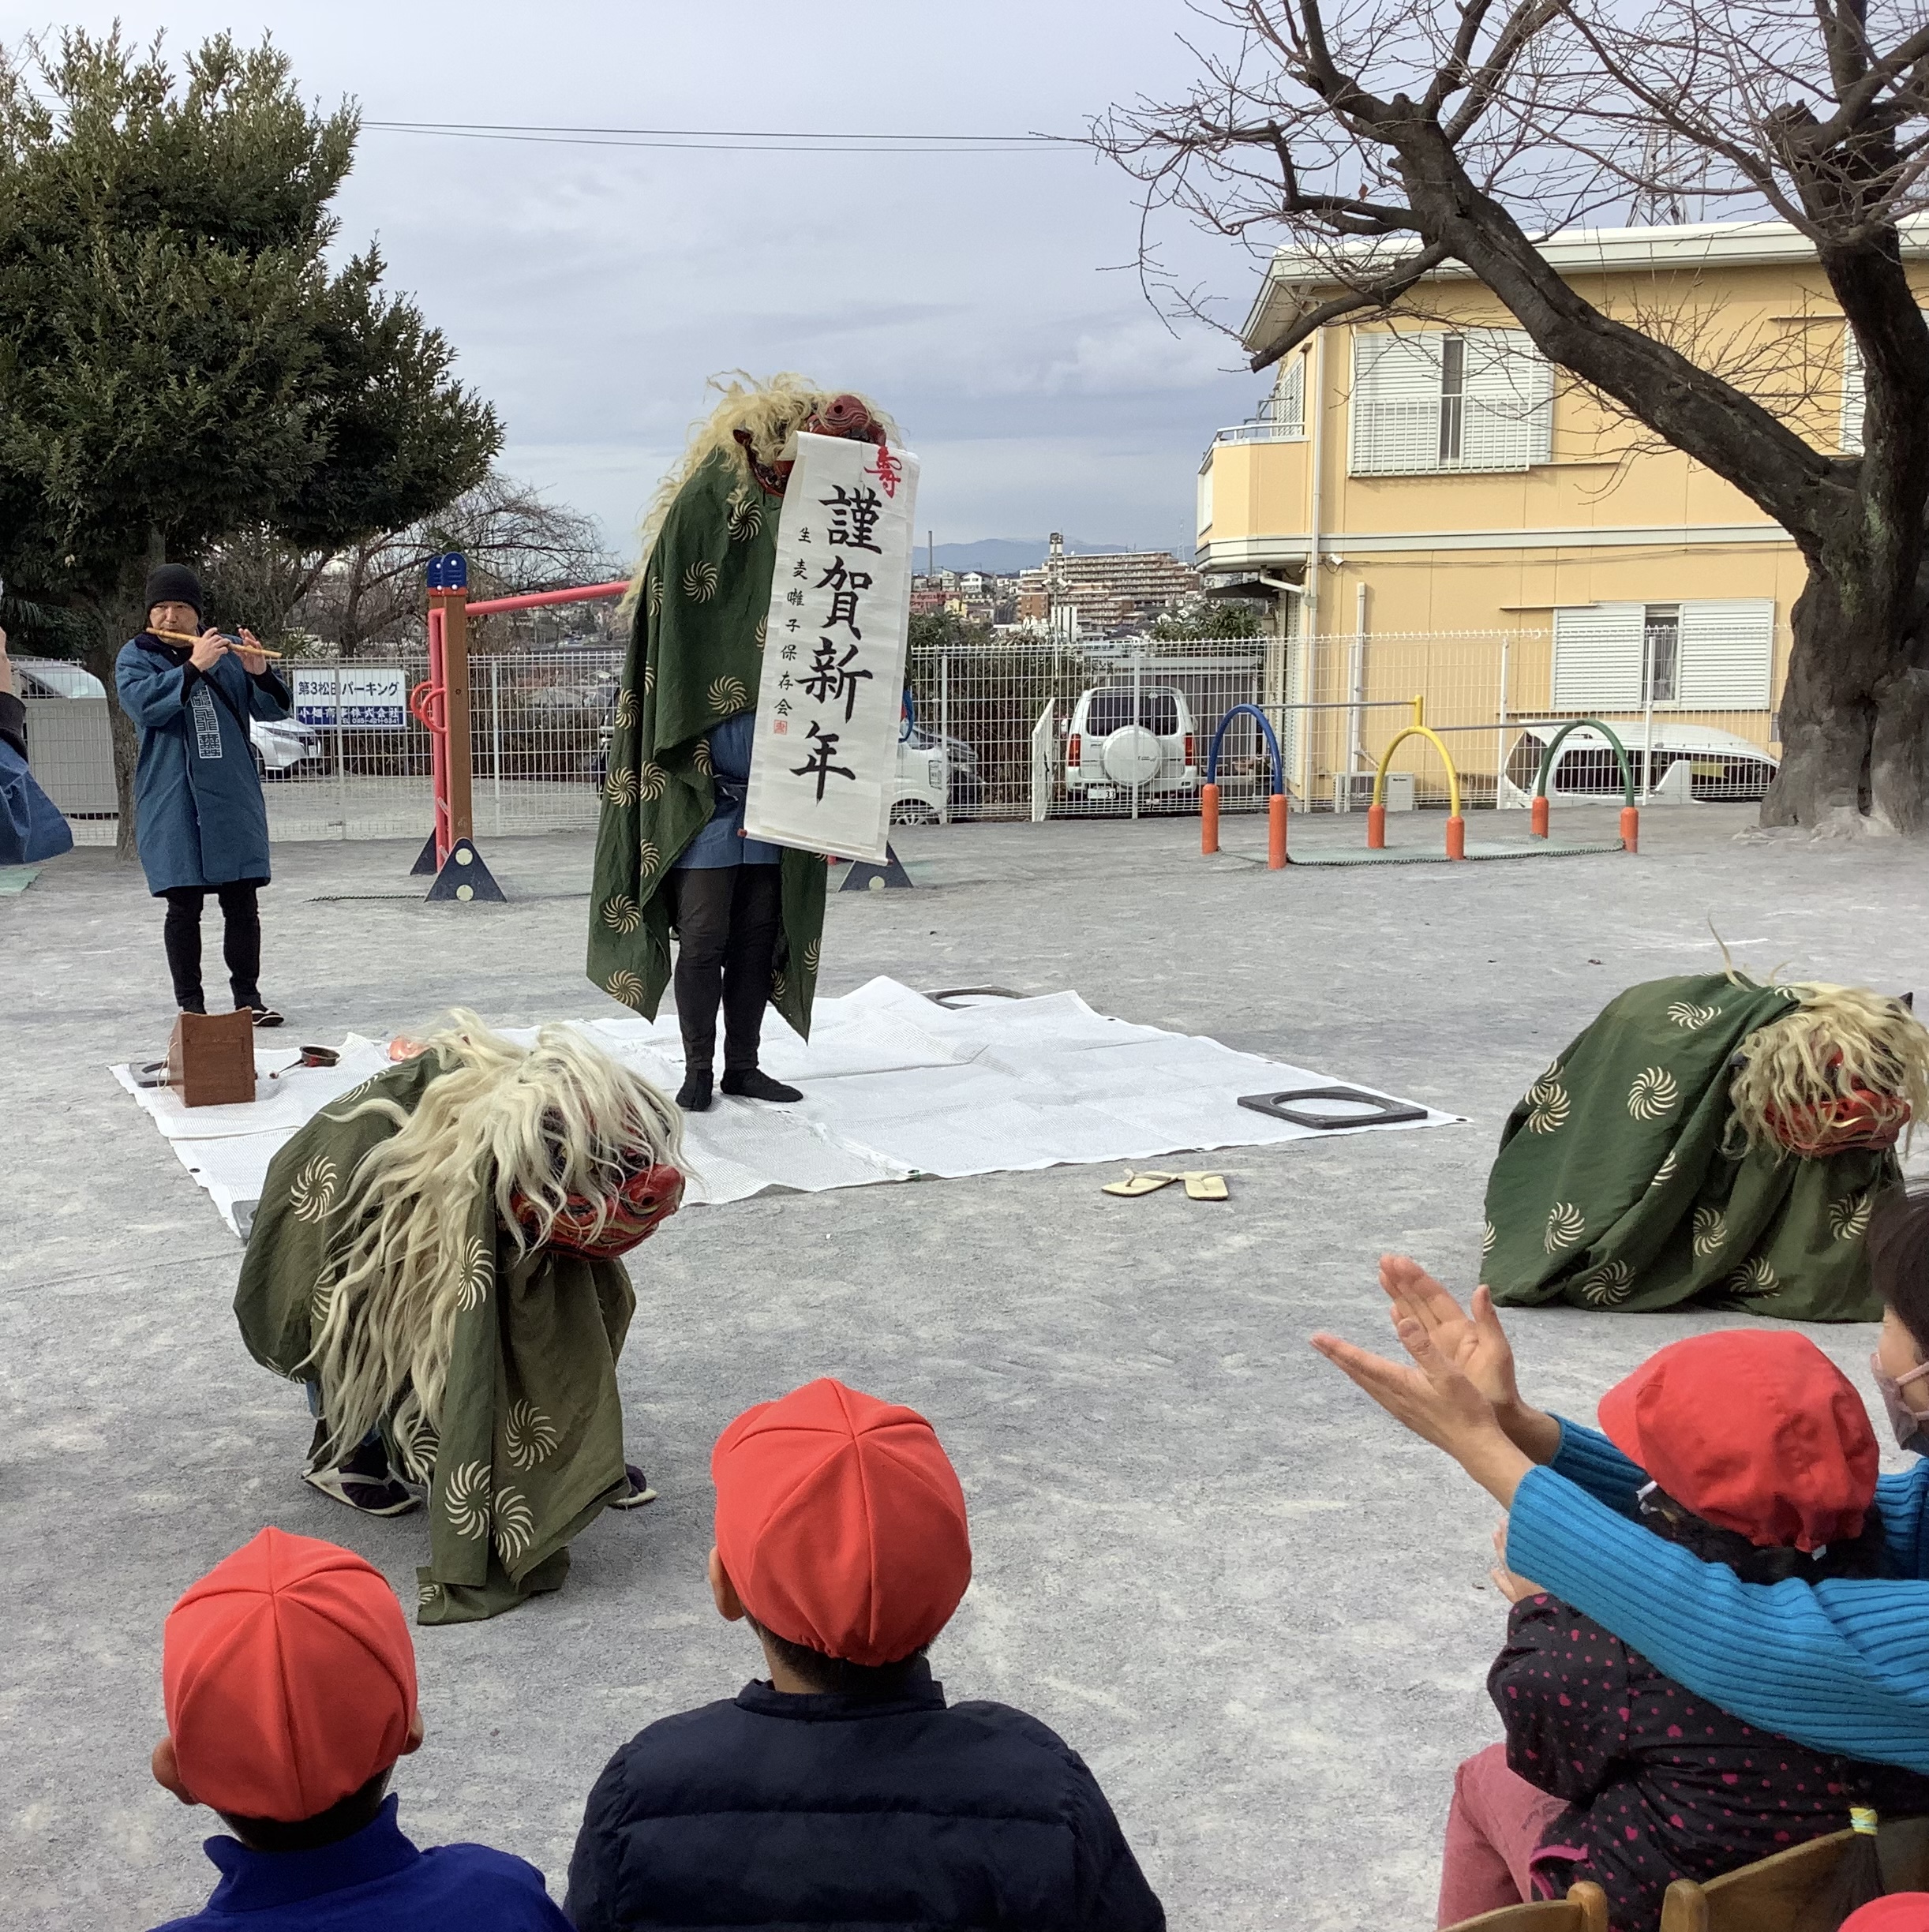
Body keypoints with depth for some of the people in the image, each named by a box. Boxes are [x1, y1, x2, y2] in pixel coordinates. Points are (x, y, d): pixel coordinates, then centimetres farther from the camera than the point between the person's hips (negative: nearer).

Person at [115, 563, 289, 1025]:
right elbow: (143, 704, -15)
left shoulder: (230, 653, 8)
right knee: (184, 905, 1)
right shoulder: (135, 656, 4)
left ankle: (248, 997, 14)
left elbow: (275, 709, 4)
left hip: (233, 797, 2)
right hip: (172, 801, -2)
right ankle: (190, 1004, 9)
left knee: (242, 902, 4)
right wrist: (195, 665, -20)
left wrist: (259, 673, -15)